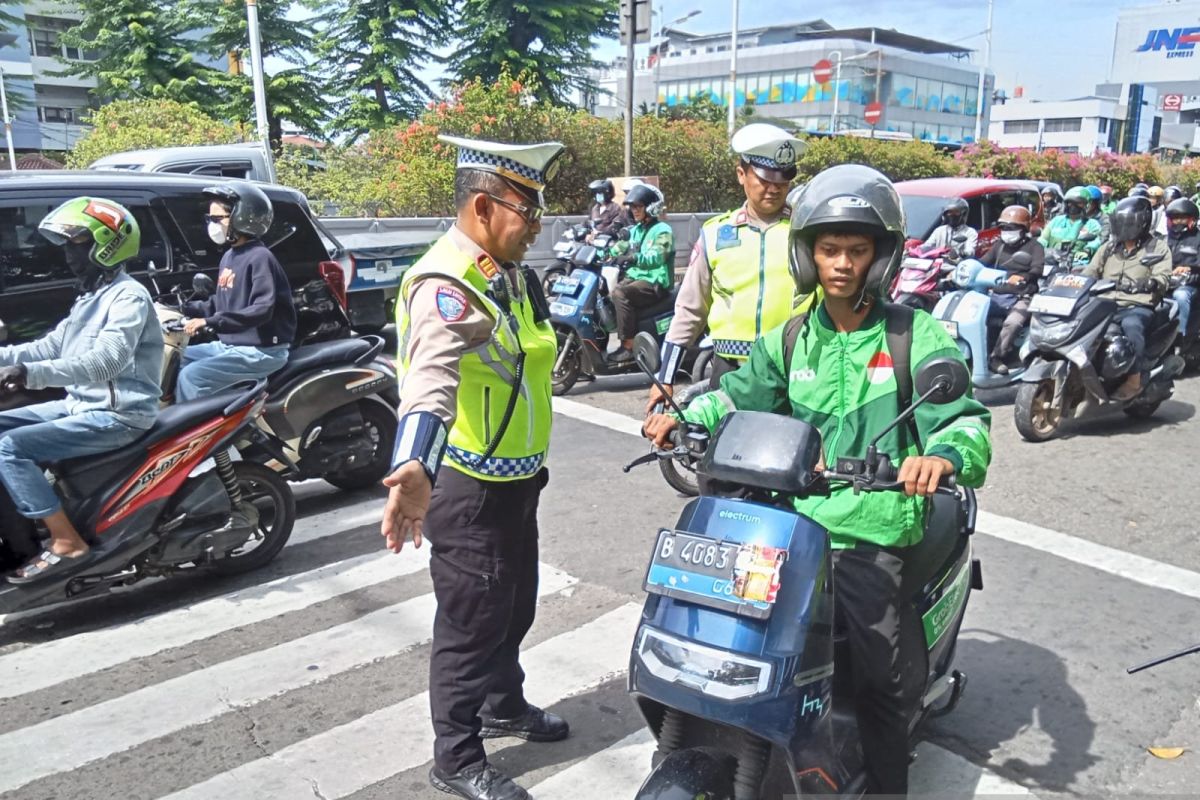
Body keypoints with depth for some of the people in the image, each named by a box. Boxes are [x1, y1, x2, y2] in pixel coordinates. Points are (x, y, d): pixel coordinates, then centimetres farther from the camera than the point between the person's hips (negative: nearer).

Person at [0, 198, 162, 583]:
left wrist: (33, 373, -37)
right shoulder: (91, 295, 18)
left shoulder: (129, 295, -15)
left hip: (118, 415, -10)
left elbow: (105, 361, -29)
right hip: (81, 405, 10)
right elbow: (51, 346, 21)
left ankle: (67, 544, -16)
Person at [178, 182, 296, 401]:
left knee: (191, 377, -21)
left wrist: (209, 322, -30)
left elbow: (262, 310, -27)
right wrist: (184, 308, 10)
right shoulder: (229, 257, 14)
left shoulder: (259, 257, -16)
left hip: (261, 350, -10)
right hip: (229, 345, 10)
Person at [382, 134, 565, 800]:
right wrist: (416, 468, -59)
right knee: (471, 623, 5)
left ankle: (503, 706, 47)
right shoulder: (448, 286, -25)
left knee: (514, 606, 24)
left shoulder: (507, 273, 8)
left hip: (515, 477, 9)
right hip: (468, 487, -9)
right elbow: (431, 377, -44)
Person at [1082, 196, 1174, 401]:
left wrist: (1152, 283, -30)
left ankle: (1135, 378, -33)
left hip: (1139, 307, -5)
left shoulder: (1158, 247, 9)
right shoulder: (1109, 248, 23)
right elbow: (1090, 272, 16)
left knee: (1130, 324, -39)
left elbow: (1163, 277, -6)